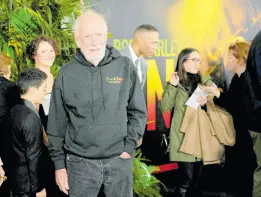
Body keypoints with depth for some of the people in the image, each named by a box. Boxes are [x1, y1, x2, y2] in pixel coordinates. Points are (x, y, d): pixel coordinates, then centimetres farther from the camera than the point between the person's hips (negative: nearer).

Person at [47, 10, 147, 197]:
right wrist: (59, 164, 3)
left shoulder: (125, 66, -2)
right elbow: (57, 124, 3)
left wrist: (129, 147, -3)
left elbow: (138, 111, 4)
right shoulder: (66, 74, -2)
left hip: (119, 160, 1)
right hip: (80, 162, 0)